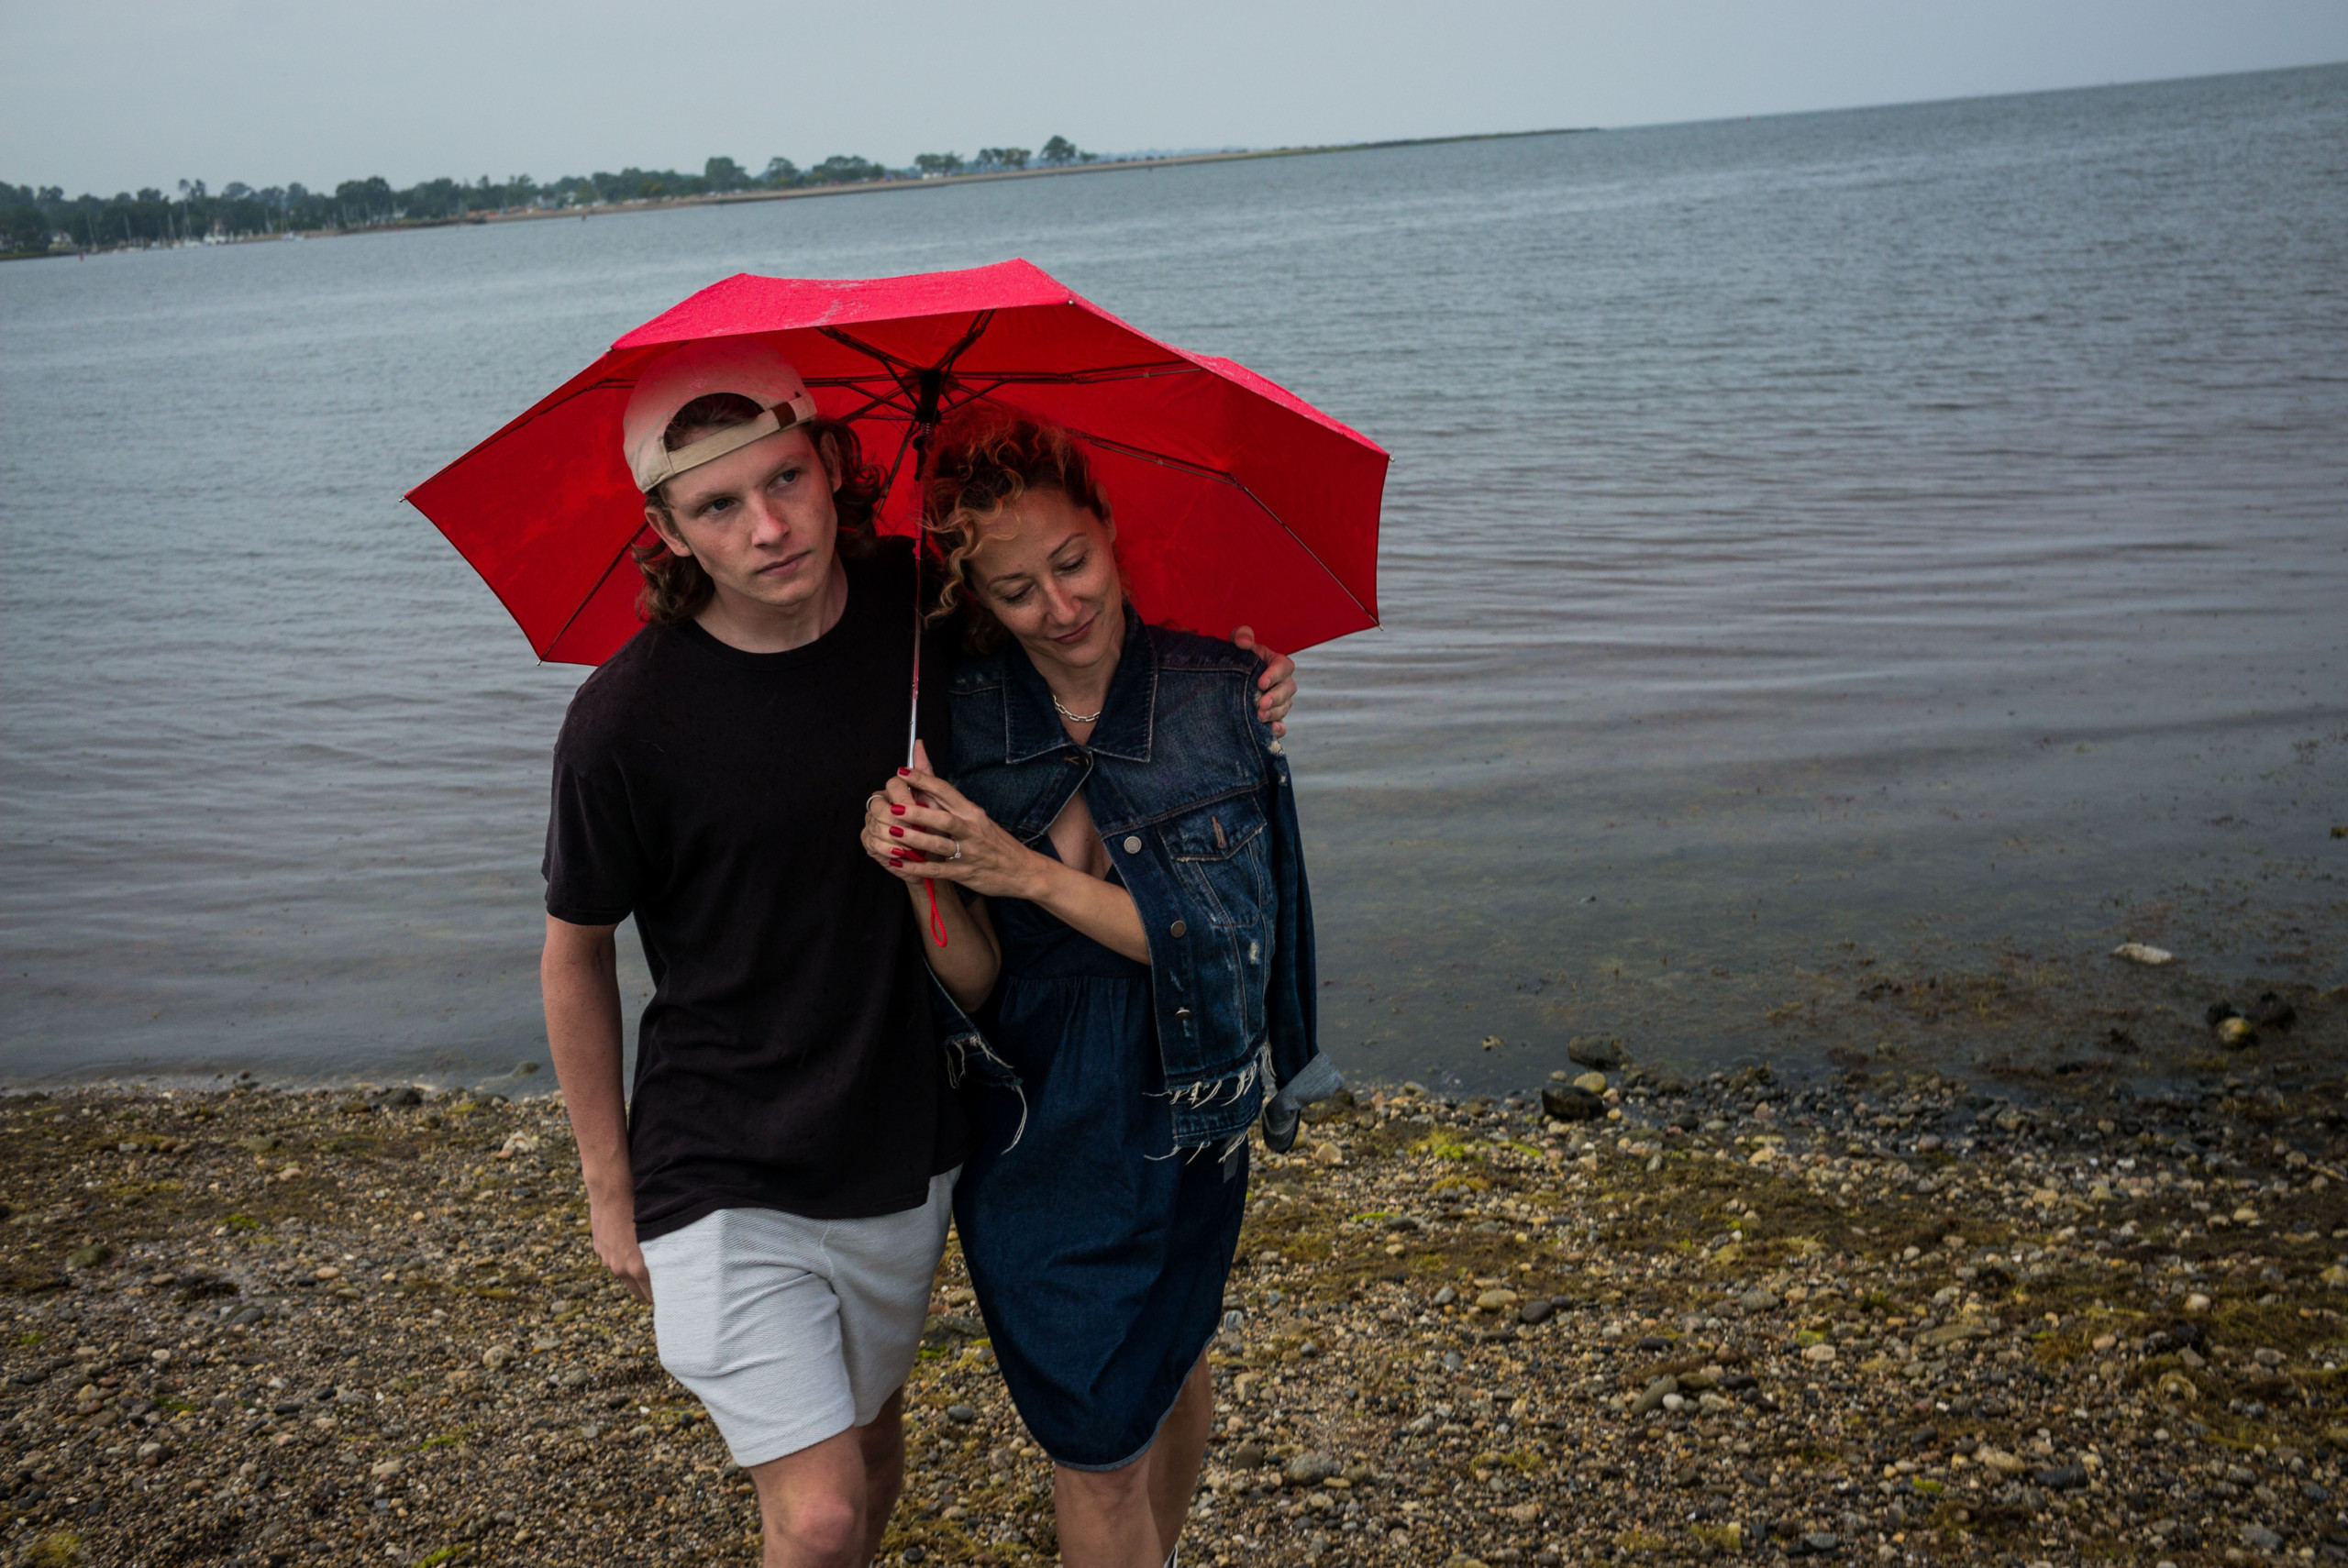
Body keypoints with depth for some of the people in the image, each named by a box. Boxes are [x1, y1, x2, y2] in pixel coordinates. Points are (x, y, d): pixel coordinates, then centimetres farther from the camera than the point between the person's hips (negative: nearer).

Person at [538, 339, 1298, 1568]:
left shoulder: (924, 608, -10)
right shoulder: (626, 719, -18)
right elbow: (576, 954, -4)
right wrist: (609, 1185, 1)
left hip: (909, 1149, 4)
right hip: (729, 1177, -4)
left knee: (871, 1443, 22)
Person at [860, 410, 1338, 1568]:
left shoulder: (1216, 690, -13)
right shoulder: (953, 720, -12)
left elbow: (1226, 941, -18)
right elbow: (972, 985, -12)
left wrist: (1027, 871, -26)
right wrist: (920, 878, -32)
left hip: (1188, 1119, 1)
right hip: (1035, 1135, -1)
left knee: (1169, 1370, 24)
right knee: (1098, 1449, 6)